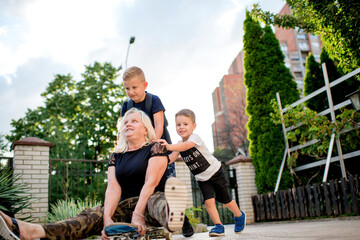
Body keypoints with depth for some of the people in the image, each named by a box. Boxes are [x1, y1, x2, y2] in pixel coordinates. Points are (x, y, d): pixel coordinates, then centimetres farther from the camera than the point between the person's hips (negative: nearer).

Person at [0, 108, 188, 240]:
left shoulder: (155, 149, 2)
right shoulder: (116, 157, 15)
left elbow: (150, 183, -14)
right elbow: (113, 188, -2)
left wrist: (138, 214, -29)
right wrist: (107, 217, -21)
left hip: (149, 205, -4)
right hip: (126, 207, 4)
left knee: (157, 200, -38)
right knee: (93, 215, -23)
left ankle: (168, 215, -77)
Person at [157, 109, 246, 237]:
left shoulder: (195, 137, -23)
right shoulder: (179, 144, -2)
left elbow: (185, 146, -45)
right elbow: (171, 159, -14)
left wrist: (170, 146, -60)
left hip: (215, 172, -5)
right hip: (201, 179, 5)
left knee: (224, 200, 7)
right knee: (208, 201, -12)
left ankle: (239, 216, 34)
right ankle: (218, 226, 2)